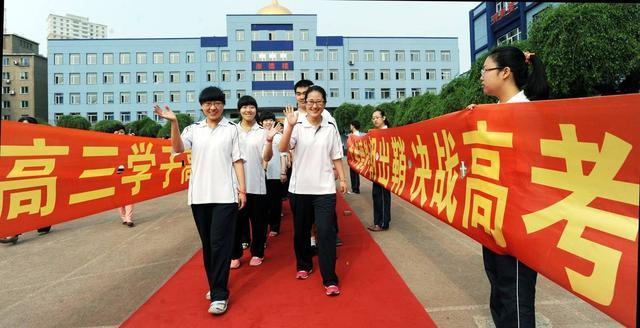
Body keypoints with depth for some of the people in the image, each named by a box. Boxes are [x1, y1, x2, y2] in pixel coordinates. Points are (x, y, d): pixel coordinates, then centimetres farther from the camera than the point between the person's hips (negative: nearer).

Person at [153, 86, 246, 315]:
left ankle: (220, 295, 3)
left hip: (225, 195, -3)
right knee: (207, 243, 12)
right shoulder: (193, 129, 9)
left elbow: (237, 161, 3)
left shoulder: (231, 129, 4)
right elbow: (177, 148, -7)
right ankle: (215, 285, 29)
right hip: (199, 195, 3)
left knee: (220, 243, -4)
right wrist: (173, 123, -21)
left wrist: (242, 189, -3)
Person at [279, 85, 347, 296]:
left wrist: (342, 179, 2)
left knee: (326, 232, -6)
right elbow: (283, 149, -16)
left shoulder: (331, 128, 5)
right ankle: (304, 266, 36)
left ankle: (330, 280, 2)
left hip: (324, 189, 0)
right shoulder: (297, 126, -1)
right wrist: (290, 125, -27)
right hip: (299, 188, 1)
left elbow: (336, 157, 9)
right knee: (301, 231, 13)